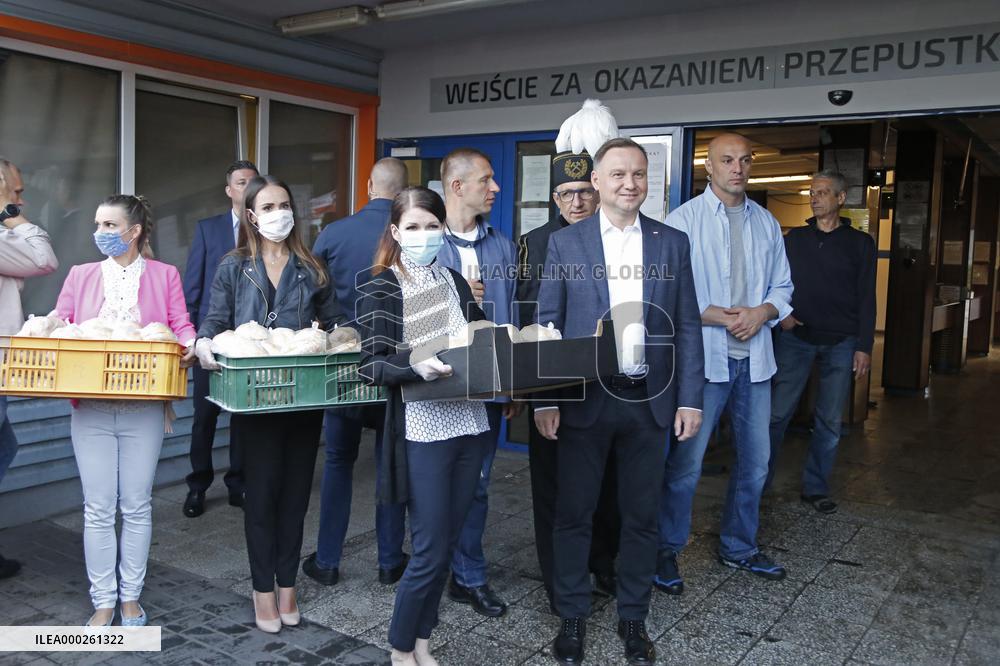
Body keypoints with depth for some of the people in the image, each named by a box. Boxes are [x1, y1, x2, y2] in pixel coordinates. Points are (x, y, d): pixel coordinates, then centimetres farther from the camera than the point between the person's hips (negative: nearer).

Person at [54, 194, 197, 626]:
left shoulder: (164, 275, 7)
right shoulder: (80, 276, 13)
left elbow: (182, 326, 0)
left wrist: (188, 346, -21)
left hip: (143, 408, -1)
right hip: (91, 408, 2)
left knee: (136, 506, 6)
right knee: (98, 508, 4)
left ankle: (131, 597, 21)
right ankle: (102, 602, 17)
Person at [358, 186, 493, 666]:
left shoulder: (454, 280, 11)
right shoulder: (382, 289, -4)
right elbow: (371, 365, -11)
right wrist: (414, 364, -29)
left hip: (469, 423, 5)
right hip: (422, 429, -5)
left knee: (447, 543, 13)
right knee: (429, 551, 0)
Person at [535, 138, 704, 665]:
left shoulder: (672, 242, 6)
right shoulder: (564, 242, 1)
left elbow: (687, 326, 5)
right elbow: (547, 324, 1)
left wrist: (689, 400, 0)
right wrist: (545, 400, -5)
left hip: (649, 400, 2)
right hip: (584, 399, -1)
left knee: (640, 516, 11)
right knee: (574, 513, 8)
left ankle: (633, 618, 28)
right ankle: (572, 615, 25)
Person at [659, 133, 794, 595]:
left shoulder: (766, 223, 11)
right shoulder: (684, 220, -5)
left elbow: (782, 286, 14)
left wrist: (762, 312, -6)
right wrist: (715, 316, -18)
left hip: (754, 357, 6)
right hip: (703, 357, -5)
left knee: (755, 461, 14)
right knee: (686, 462, -1)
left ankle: (738, 547, 33)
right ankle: (666, 552, 16)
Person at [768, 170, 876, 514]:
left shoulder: (860, 243, 5)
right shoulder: (794, 238, 9)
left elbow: (866, 298, 3)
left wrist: (864, 347, -2)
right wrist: (780, 313, -7)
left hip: (840, 343, 0)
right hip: (795, 336, 0)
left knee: (829, 420, 5)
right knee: (777, 412, -3)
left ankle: (816, 488, 17)